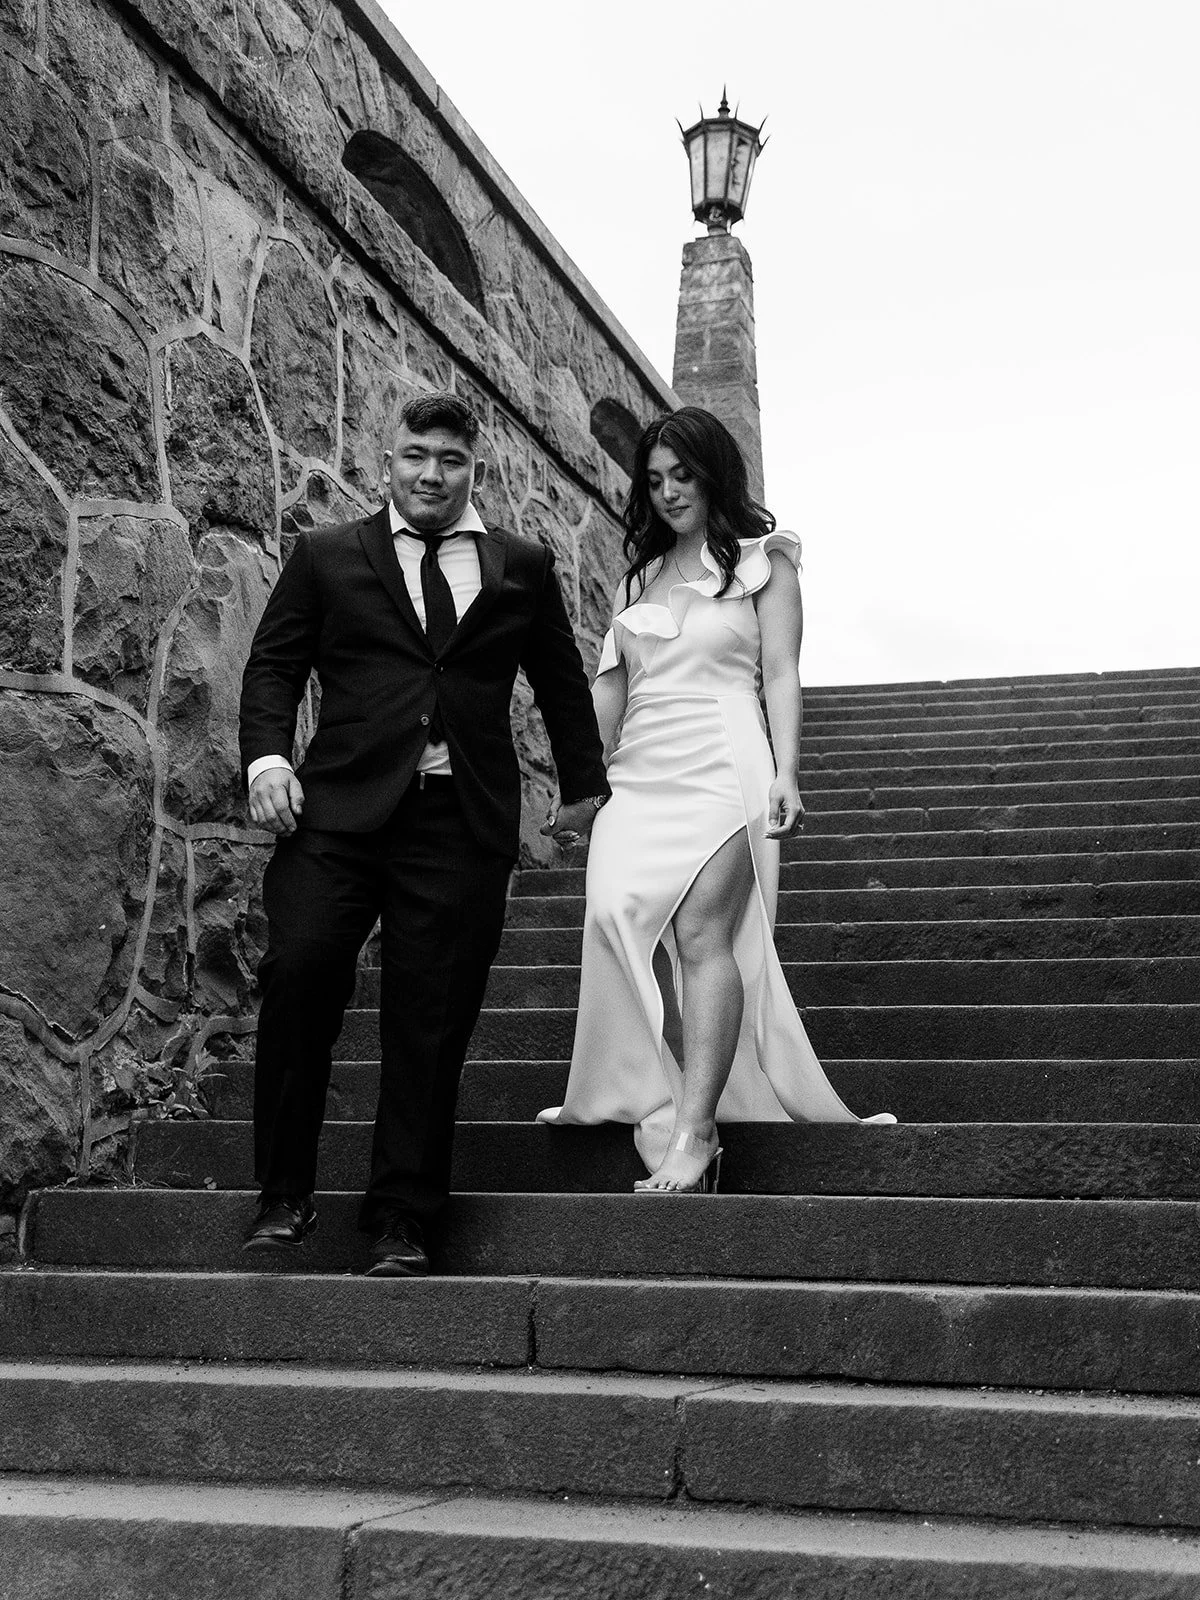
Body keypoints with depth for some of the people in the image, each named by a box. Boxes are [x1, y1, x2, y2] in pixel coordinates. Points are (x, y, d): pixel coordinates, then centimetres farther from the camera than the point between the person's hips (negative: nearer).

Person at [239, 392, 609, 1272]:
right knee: (301, 968, -15)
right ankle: (284, 1195, 0)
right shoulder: (326, 555, 13)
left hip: (462, 824, 1)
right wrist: (268, 756, -6)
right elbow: (273, 664, 10)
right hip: (338, 809, 0)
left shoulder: (524, 566, 15)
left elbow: (562, 683, 23)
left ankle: (401, 1219, 9)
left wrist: (587, 787, 26)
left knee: (431, 1019, -1)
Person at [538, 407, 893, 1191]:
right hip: (639, 774, 5)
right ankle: (614, 1098, 2)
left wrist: (786, 773, -11)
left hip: (719, 765, -5)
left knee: (702, 934, -17)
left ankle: (695, 1131, -22)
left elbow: (781, 676, 1)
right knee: (621, 920, -7)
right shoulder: (642, 573, 21)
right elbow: (612, 679, 19)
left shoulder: (762, 560, 8)